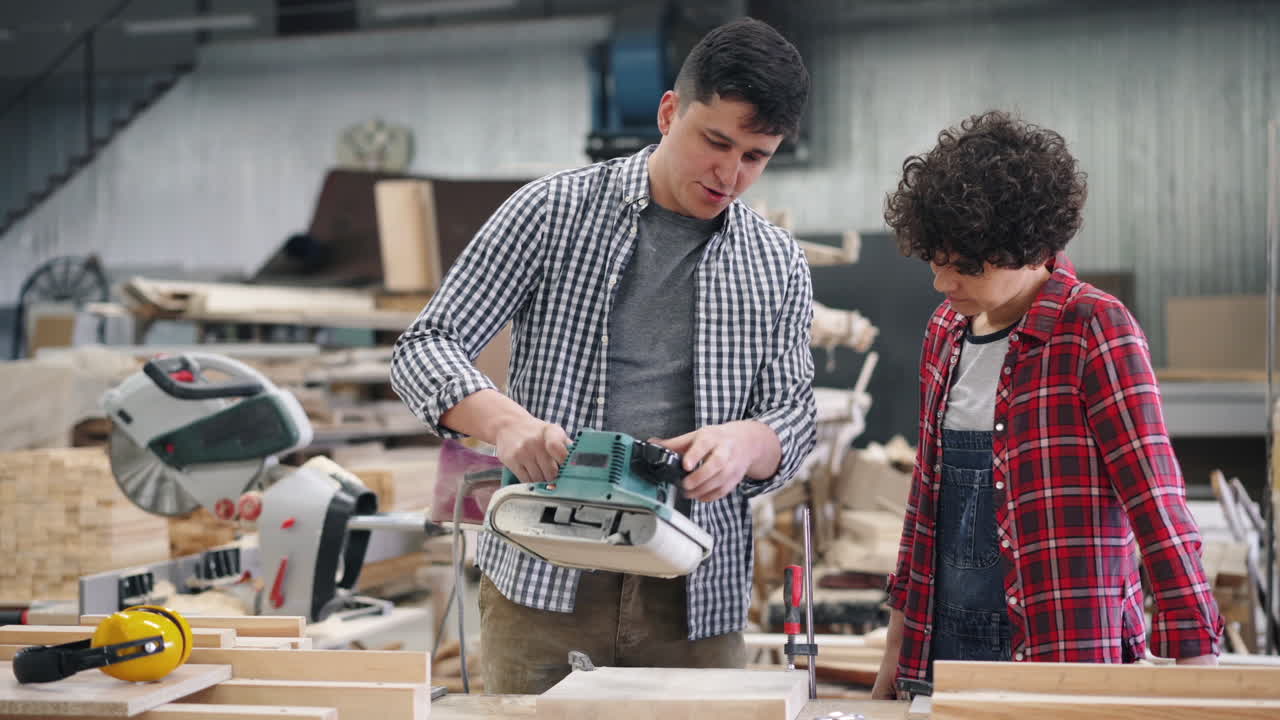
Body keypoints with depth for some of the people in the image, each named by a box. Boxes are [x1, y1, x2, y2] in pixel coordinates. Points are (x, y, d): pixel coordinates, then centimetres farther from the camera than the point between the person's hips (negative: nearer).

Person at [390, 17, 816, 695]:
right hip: (542, 584, -2)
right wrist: (505, 420, -25)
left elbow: (794, 421, 8)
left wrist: (745, 441, -18)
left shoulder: (778, 265, 9)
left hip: (695, 595, 2)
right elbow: (425, 348, -4)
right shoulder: (553, 210, 0)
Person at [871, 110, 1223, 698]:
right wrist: (896, 650, 16)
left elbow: (1156, 498, -15)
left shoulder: (1094, 329, -10)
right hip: (940, 643, 6)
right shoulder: (946, 329, 9)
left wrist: (1196, 657, -21)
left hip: (1066, 651, -6)